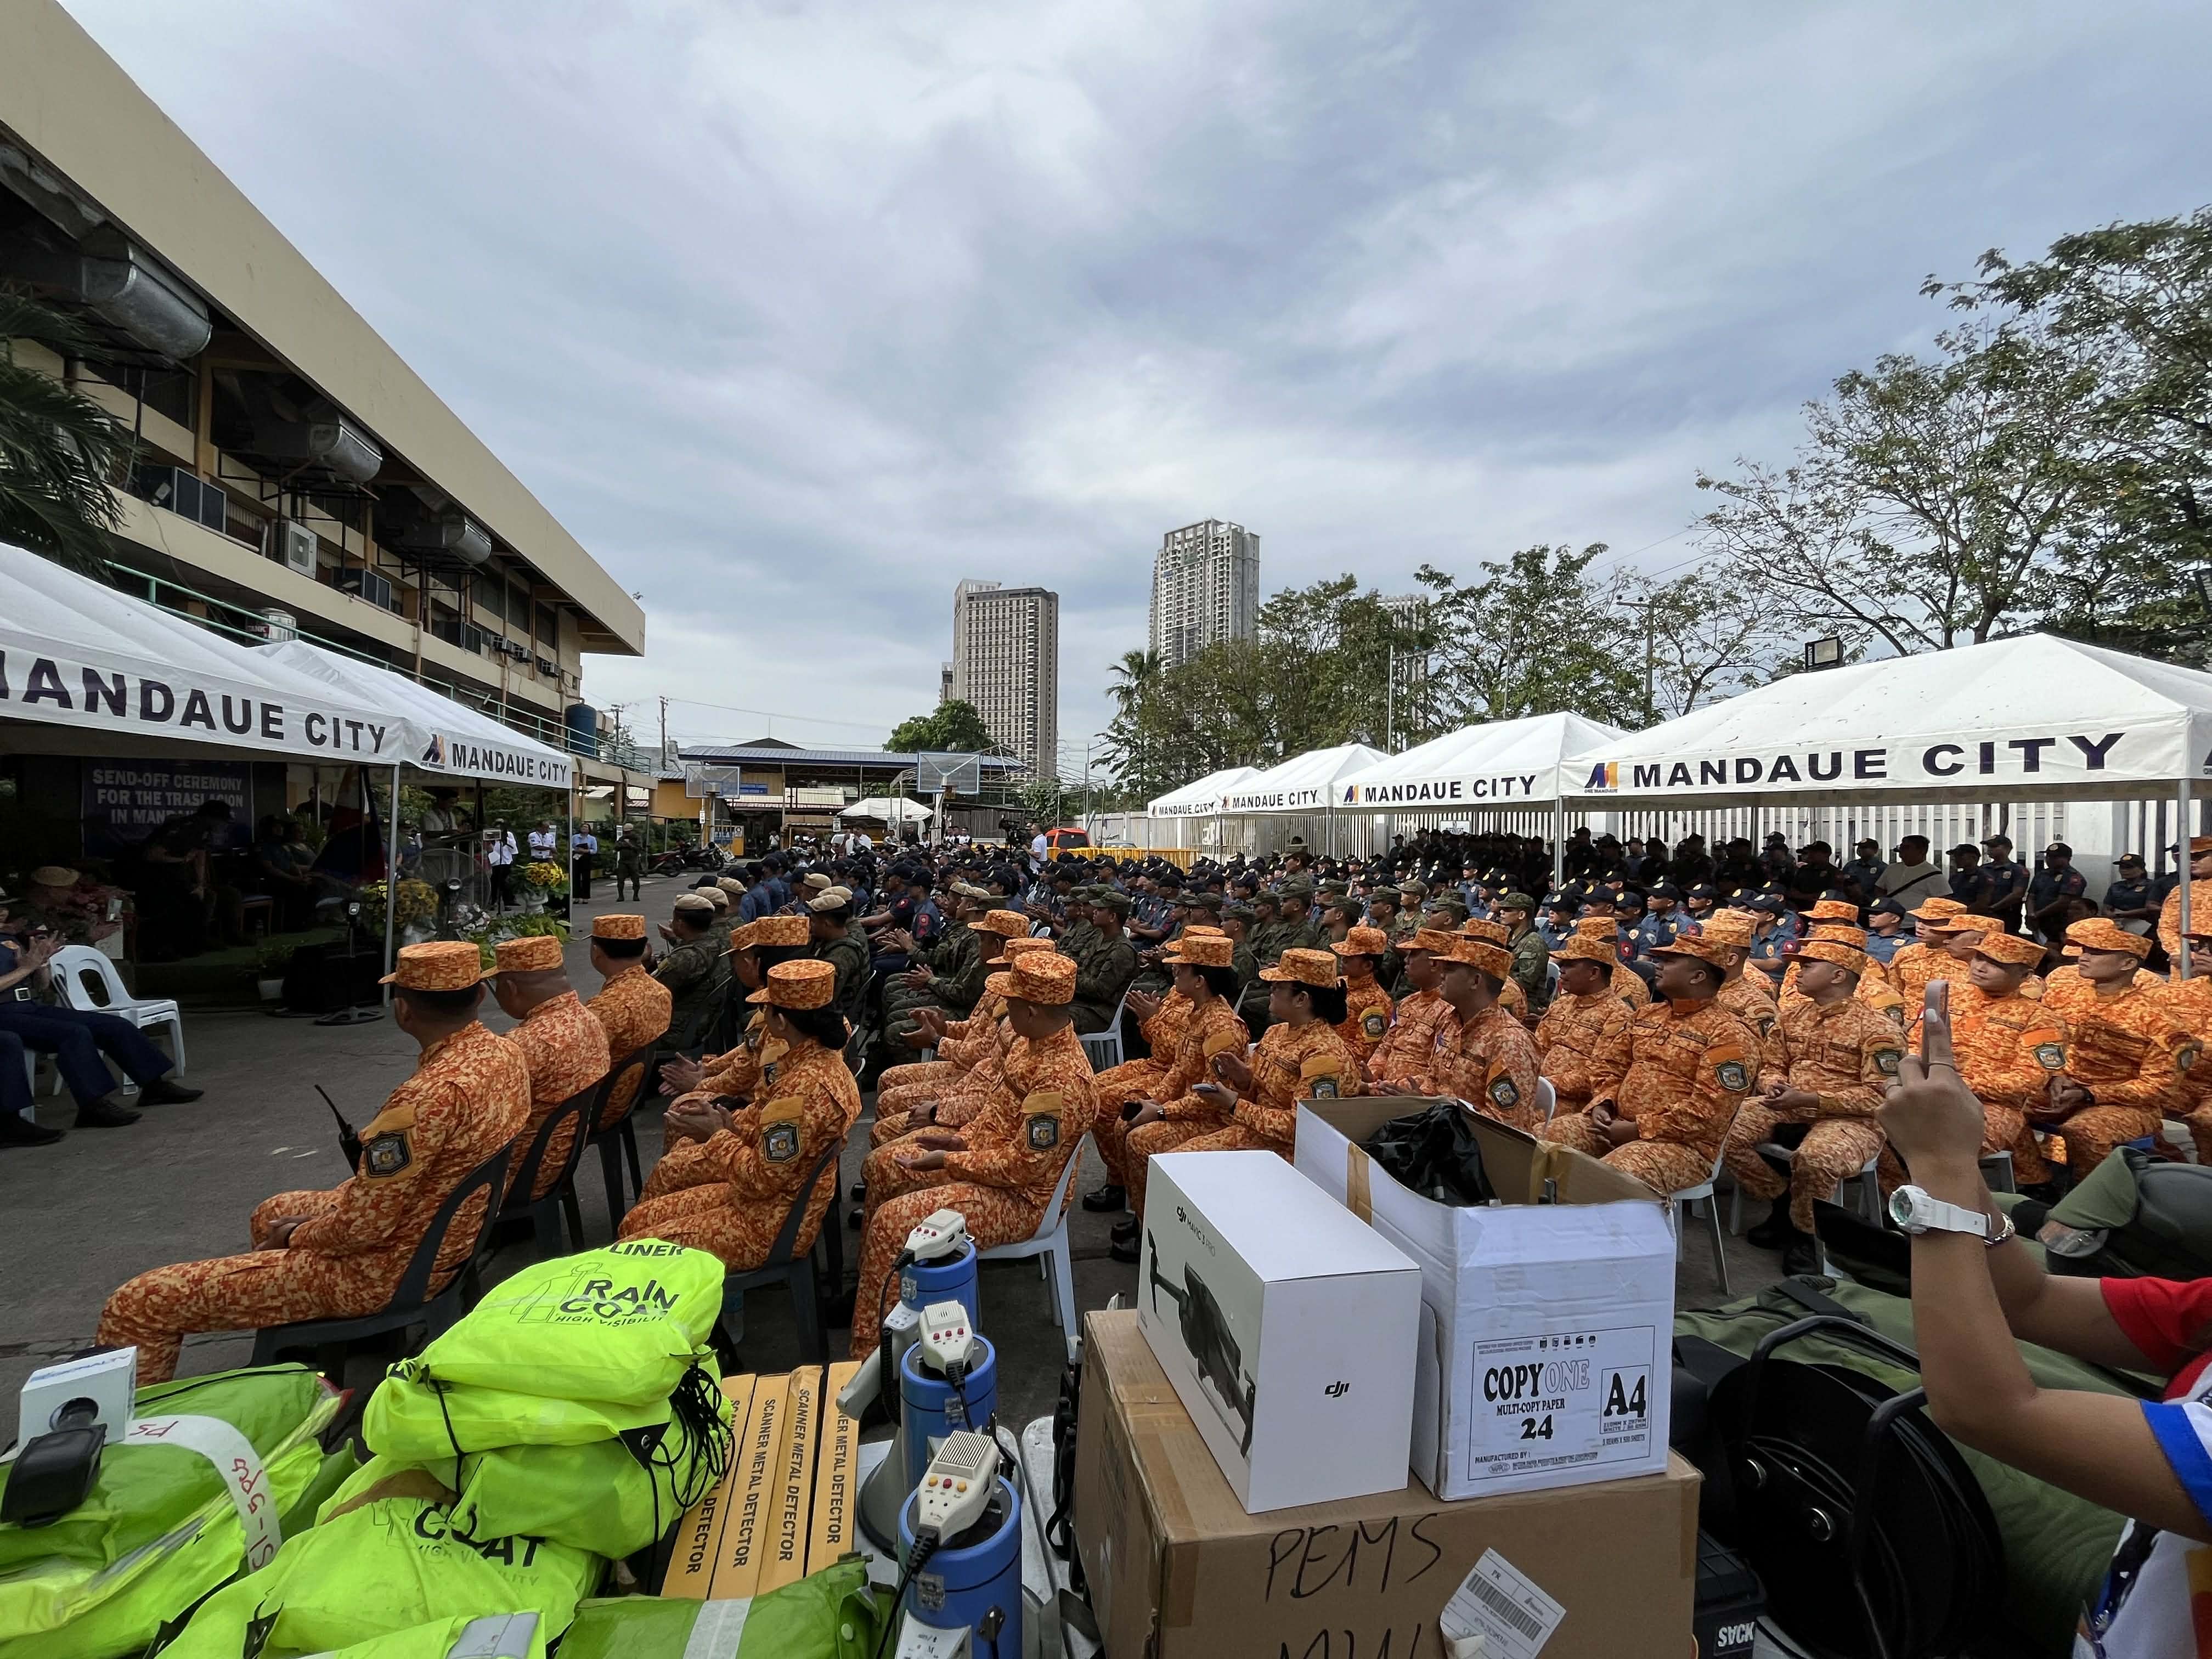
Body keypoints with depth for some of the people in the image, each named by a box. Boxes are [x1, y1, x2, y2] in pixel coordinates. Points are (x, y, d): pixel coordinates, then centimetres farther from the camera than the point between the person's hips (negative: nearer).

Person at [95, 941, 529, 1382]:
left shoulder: (430, 1093, -32)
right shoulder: (505, 1052, -4)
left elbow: (362, 1227, -23)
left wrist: (295, 1236, -3)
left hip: (387, 1272, -9)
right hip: (449, 1239, 9)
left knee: (135, 1305, -2)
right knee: (270, 1214, 33)